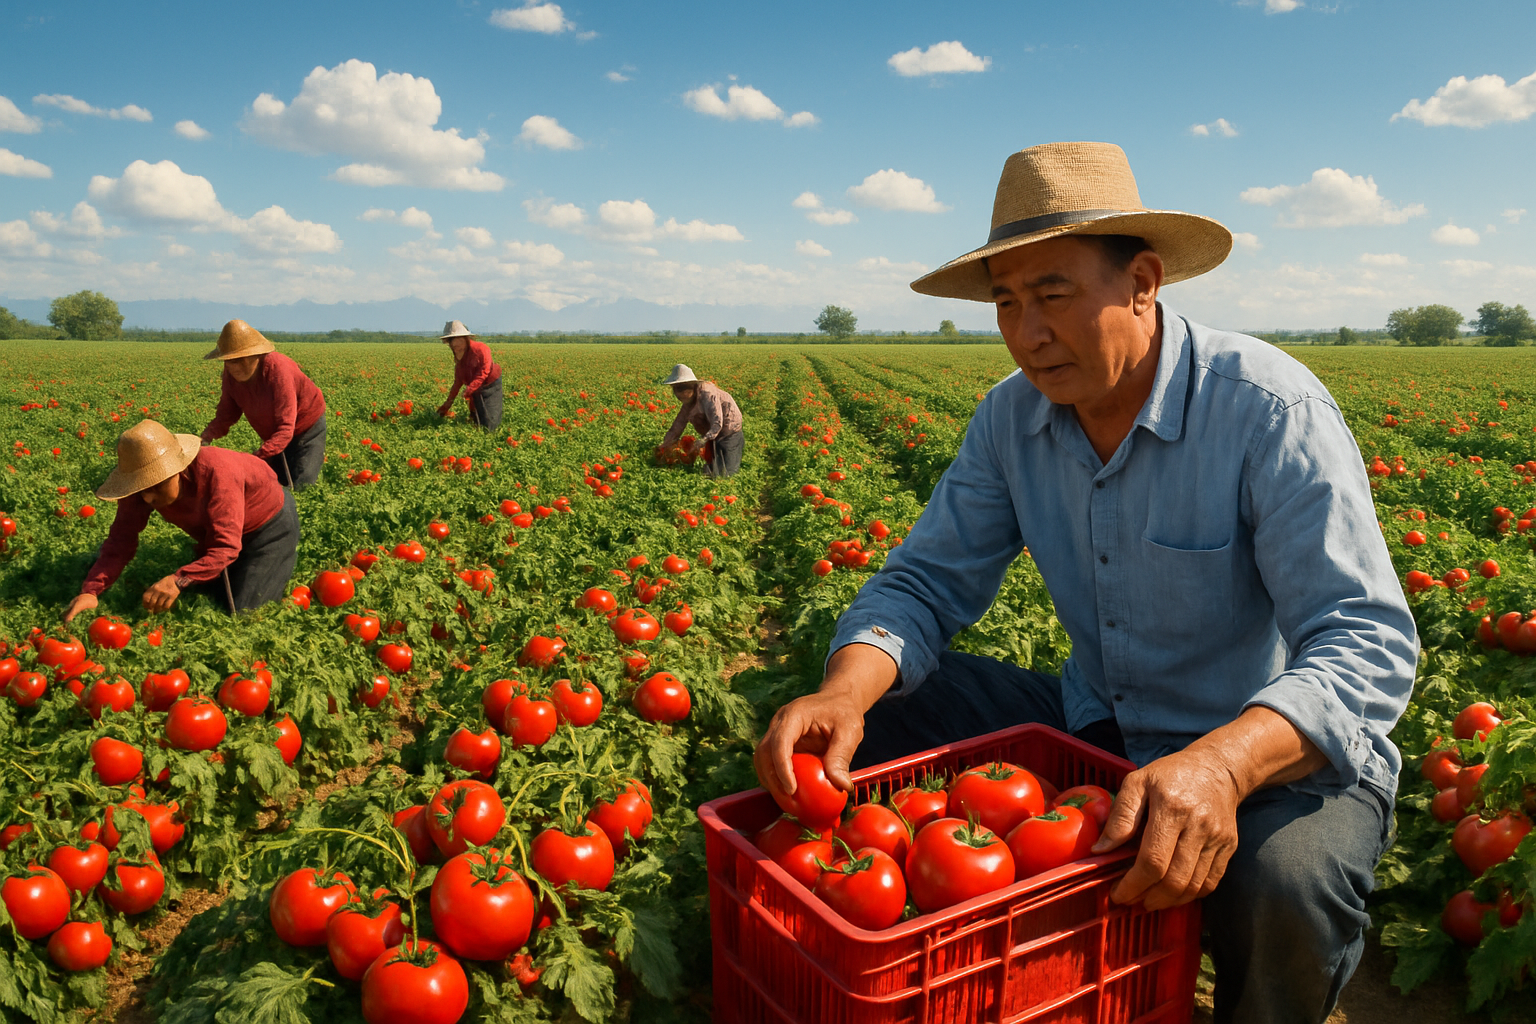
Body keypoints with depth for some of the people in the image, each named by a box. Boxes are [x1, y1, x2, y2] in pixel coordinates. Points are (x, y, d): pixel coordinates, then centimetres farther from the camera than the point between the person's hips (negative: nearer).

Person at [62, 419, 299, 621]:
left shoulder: (217, 472, -43)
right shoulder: (143, 485, -24)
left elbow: (226, 547, -45)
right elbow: (121, 540, -24)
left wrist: (179, 581, -58)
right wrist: (90, 590, -40)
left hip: (271, 520, -7)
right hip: (218, 530, 7)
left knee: (240, 610, -6)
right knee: (210, 592, 19)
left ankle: (285, 557, 16)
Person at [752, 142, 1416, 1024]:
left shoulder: (1270, 411, -22)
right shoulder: (1013, 417, -4)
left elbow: (1368, 647, -26)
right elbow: (927, 582, -5)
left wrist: (1221, 763, -46)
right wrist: (845, 691, -27)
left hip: (1286, 753, -4)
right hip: (1098, 730, 5)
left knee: (1282, 884, -37)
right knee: (873, 716, -8)